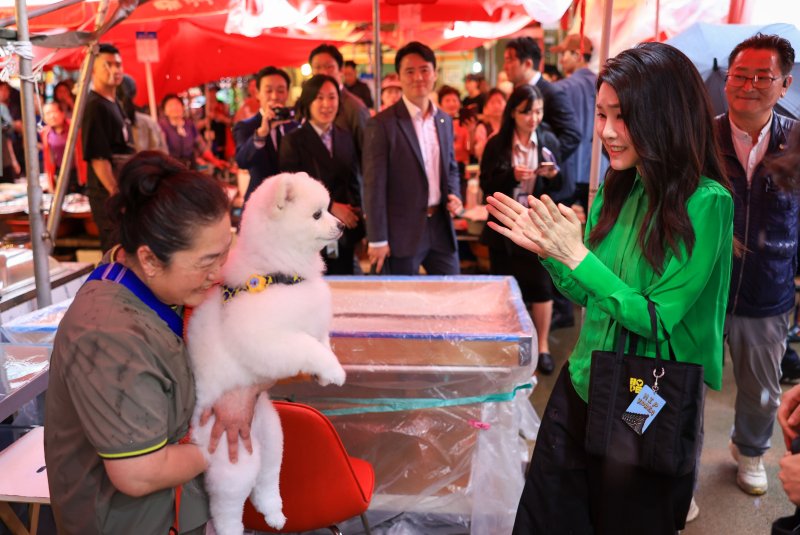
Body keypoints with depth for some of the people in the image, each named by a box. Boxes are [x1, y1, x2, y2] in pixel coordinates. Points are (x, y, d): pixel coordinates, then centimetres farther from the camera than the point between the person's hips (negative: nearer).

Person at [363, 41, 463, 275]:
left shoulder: (445, 120, 10)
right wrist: (378, 239, -13)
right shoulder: (382, 124, -10)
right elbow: (374, 185, -12)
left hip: (441, 227, 5)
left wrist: (453, 195, -1)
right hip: (401, 232, -5)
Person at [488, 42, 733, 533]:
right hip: (582, 387, 6)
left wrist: (575, 254, -24)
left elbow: (657, 320, -21)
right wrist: (547, 250, -10)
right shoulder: (616, 189, 0)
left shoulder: (705, 202, -19)